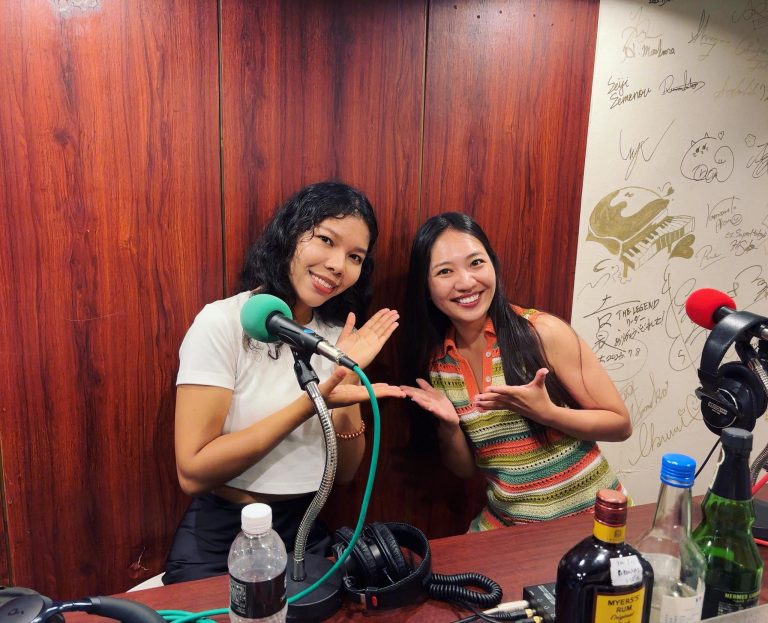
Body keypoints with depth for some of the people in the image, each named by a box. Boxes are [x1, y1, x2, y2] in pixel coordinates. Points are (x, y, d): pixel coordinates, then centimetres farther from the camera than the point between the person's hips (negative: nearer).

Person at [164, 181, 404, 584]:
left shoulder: (341, 337, 2)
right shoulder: (223, 323, -13)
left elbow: (344, 471, 1)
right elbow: (193, 473, -18)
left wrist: (348, 381, -14)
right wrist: (310, 404, -24)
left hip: (308, 535, 4)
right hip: (219, 540, -4)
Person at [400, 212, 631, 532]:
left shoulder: (542, 332, -15)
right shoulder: (436, 361, -3)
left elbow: (620, 424, -7)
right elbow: (464, 468, 5)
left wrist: (545, 412, -23)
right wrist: (448, 427, -15)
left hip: (590, 513, -2)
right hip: (505, 524, 2)